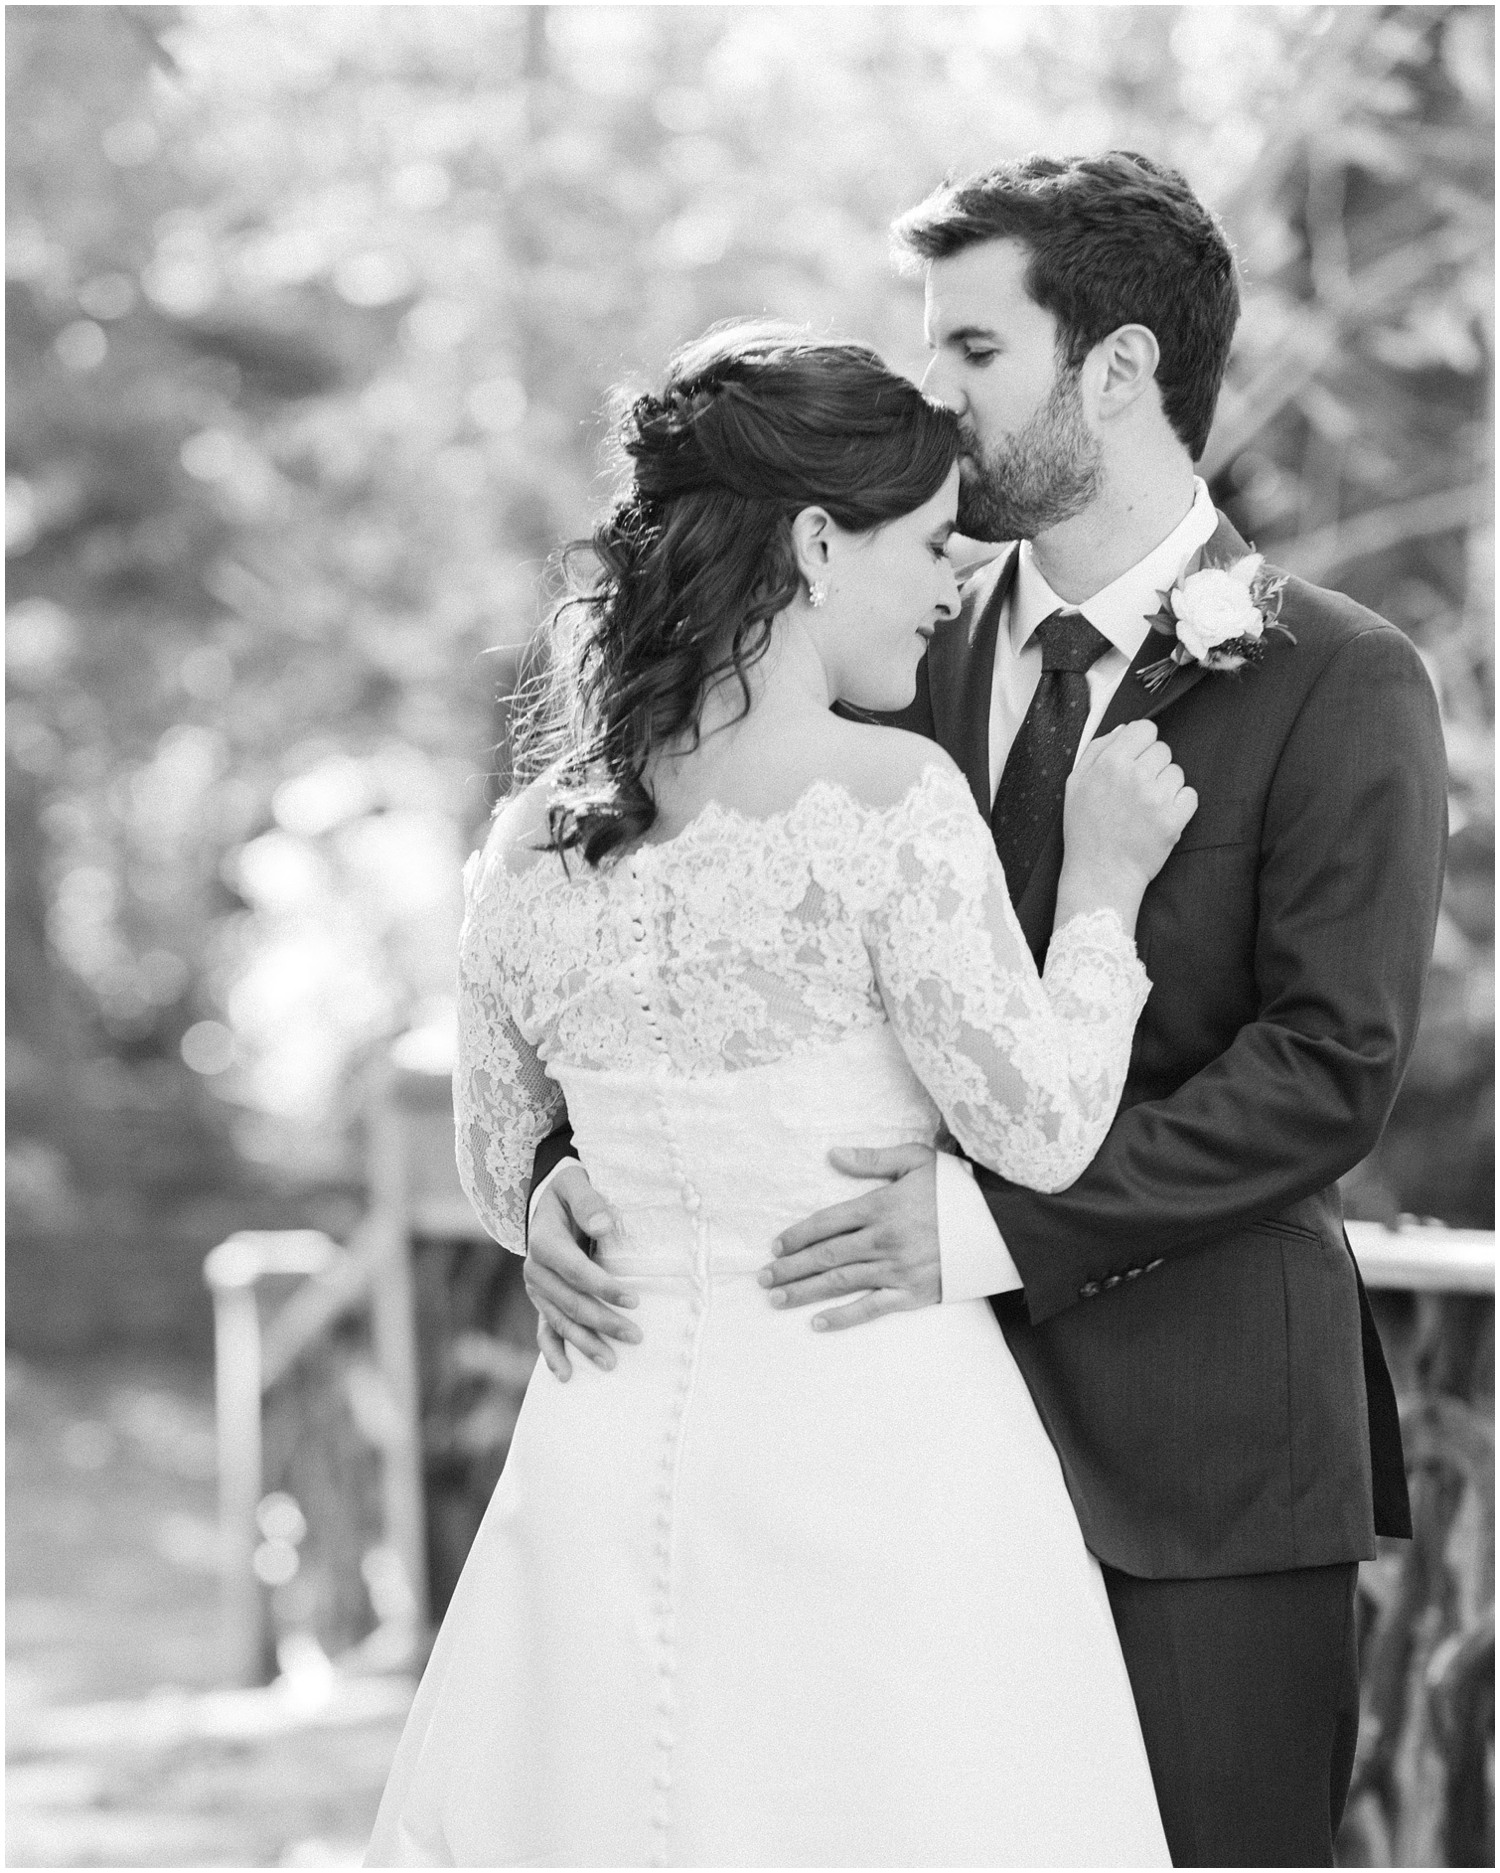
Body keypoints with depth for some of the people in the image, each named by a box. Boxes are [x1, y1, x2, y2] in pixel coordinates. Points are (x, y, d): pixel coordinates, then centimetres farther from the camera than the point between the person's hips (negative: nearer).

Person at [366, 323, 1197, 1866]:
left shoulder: (538, 835, 5)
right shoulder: (888, 799, -13)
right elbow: (1040, 1128, -12)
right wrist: (1101, 881, 1)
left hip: (603, 1460, 6)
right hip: (872, 1444, -6)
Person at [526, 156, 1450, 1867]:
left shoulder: (1339, 686, -5)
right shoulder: (913, 668, 10)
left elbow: (1329, 1067, -14)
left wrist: (990, 1222, -22)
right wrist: (577, 1166, -10)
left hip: (1197, 1446, -4)